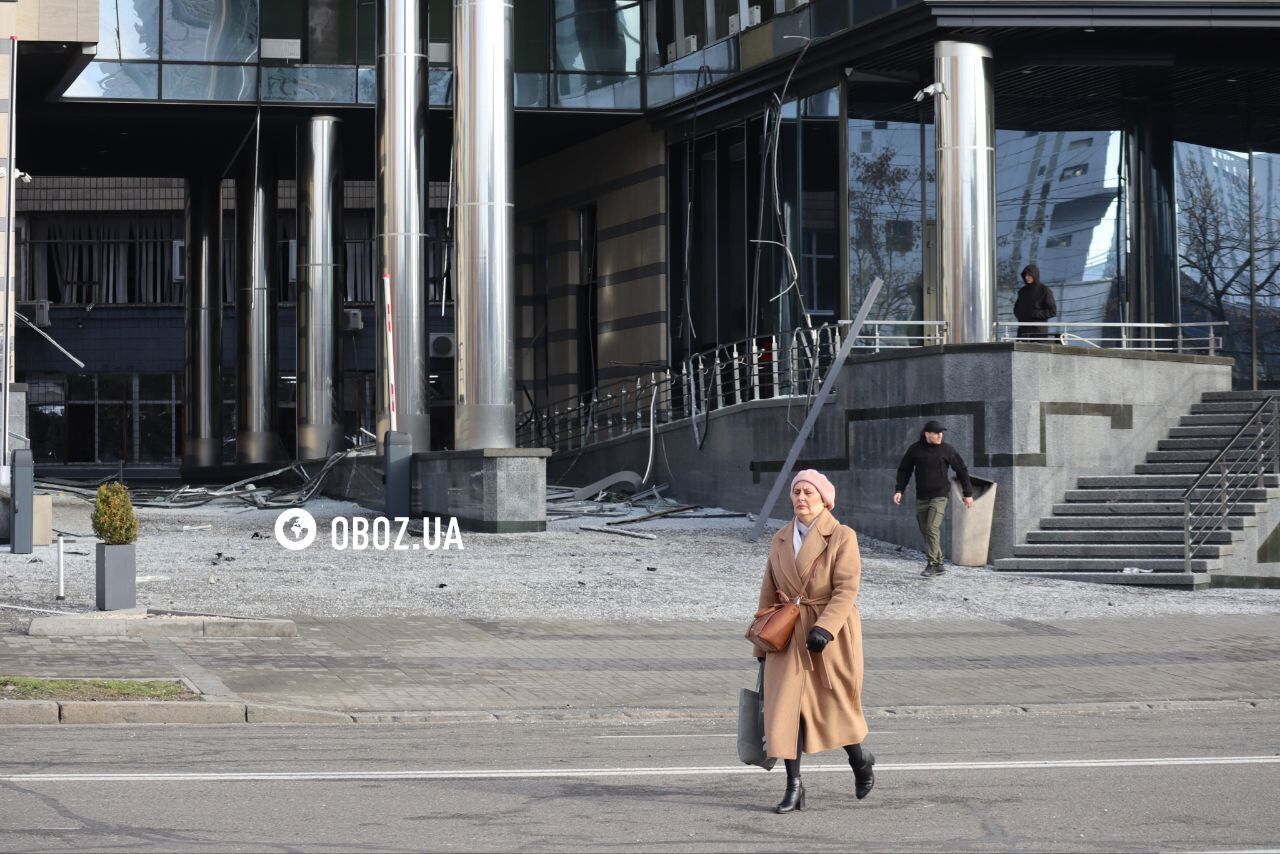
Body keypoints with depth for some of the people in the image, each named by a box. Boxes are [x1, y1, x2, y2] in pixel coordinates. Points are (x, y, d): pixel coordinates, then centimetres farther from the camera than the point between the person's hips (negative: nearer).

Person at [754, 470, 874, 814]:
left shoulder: (842, 537, -6)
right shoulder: (781, 540, 10)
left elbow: (846, 589, -15)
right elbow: (769, 592, 15)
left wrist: (824, 629, -25)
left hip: (832, 635, -4)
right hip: (789, 636, 4)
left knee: (837, 705, 7)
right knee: (786, 705, -6)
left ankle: (860, 760, 36)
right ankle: (794, 786, -3)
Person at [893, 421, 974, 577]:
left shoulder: (946, 450, -3)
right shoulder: (915, 450, 3)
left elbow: (962, 470, 4)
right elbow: (904, 470, 10)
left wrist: (968, 494, 5)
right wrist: (899, 490, -2)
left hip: (939, 496, -4)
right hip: (921, 498, 4)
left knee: (933, 528, -17)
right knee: (925, 531, 5)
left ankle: (931, 565, -17)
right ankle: (939, 565, 14)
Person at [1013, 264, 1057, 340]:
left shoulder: (1045, 291, -3)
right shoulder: (1022, 291, 14)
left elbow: (1053, 311, -6)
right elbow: (1016, 308, 24)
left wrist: (1035, 314, -14)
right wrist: (1020, 314, 2)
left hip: (1039, 331, -5)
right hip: (1023, 330, 5)